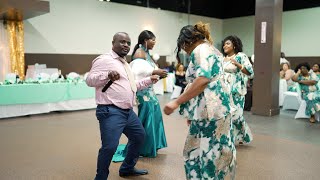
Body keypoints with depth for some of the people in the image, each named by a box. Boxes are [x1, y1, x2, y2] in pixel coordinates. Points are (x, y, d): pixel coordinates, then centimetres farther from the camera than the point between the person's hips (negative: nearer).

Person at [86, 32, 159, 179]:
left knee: (139, 136, 21)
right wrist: (107, 76, -33)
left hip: (128, 111, 10)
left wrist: (149, 80, 23)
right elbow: (89, 80, -16)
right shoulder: (104, 59, -8)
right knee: (109, 147, -14)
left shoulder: (125, 63, 20)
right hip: (111, 112, -10)